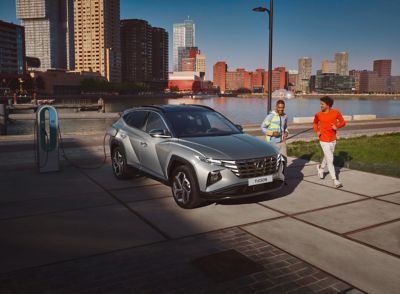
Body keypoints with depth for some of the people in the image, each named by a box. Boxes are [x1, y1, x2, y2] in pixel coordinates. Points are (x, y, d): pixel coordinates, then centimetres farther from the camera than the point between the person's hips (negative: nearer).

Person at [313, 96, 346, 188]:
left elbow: (343, 122, 1)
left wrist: (337, 126, -19)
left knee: (327, 157, 24)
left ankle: (321, 168, 53)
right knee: (330, 160, -5)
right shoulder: (318, 114, -9)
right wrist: (316, 131, -8)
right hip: (324, 141, -3)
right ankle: (335, 181, 3)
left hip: (333, 140, 3)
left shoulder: (336, 112, -9)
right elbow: (314, 123, 10)